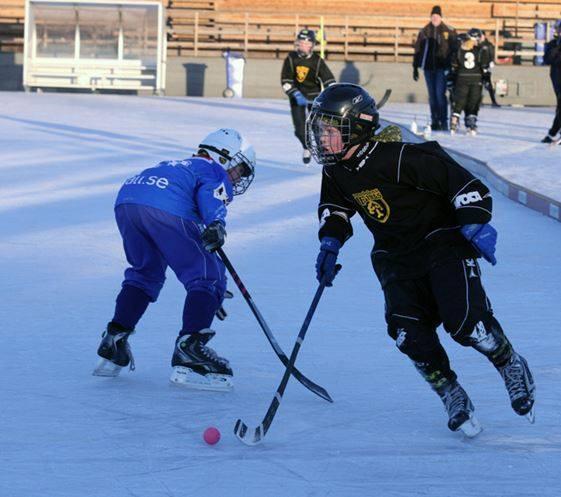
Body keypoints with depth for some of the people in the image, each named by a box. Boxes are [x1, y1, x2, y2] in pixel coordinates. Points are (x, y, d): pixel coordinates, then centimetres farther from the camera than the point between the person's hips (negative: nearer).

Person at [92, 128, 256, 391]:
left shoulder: (178, 167, 44)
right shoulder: (216, 172, 23)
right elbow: (209, 193, -5)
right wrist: (216, 224, -22)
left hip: (126, 200, 8)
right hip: (166, 209, -8)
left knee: (144, 273, 29)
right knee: (208, 278, 0)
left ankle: (113, 341, 22)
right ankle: (189, 348, -13)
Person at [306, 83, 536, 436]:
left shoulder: (402, 157, -25)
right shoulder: (336, 170, -2)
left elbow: (463, 182, -22)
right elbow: (335, 207, 18)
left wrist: (475, 224, -32)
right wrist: (331, 241, 2)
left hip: (443, 241, -6)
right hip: (396, 257, 6)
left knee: (465, 320, -22)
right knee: (409, 333, -12)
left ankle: (512, 367, 6)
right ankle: (452, 397, 6)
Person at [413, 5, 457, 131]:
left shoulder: (449, 31, 0)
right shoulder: (424, 32, 8)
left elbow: (454, 50, 0)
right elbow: (418, 49, 12)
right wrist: (415, 68, 9)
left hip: (442, 67, -4)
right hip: (428, 67, 4)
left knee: (440, 94, -13)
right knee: (432, 96, 7)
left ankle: (443, 121, -9)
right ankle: (435, 121, 13)